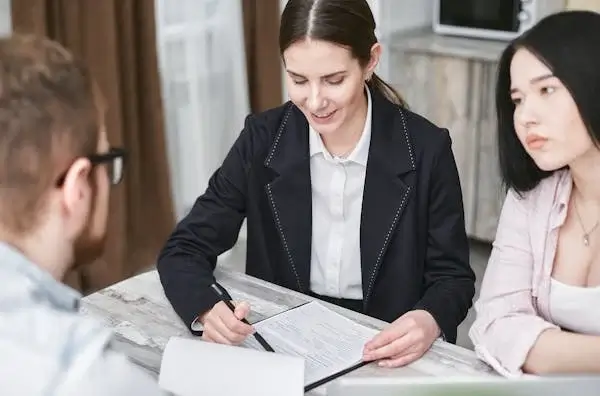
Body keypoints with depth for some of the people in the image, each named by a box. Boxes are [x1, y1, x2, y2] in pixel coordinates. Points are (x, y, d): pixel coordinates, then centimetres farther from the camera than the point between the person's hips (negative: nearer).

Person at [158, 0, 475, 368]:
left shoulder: (425, 148, -10)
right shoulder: (263, 139, -6)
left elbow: (453, 277, -4)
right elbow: (185, 248, -5)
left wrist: (429, 321, -28)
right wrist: (207, 310, -27)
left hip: (389, 353, 0)